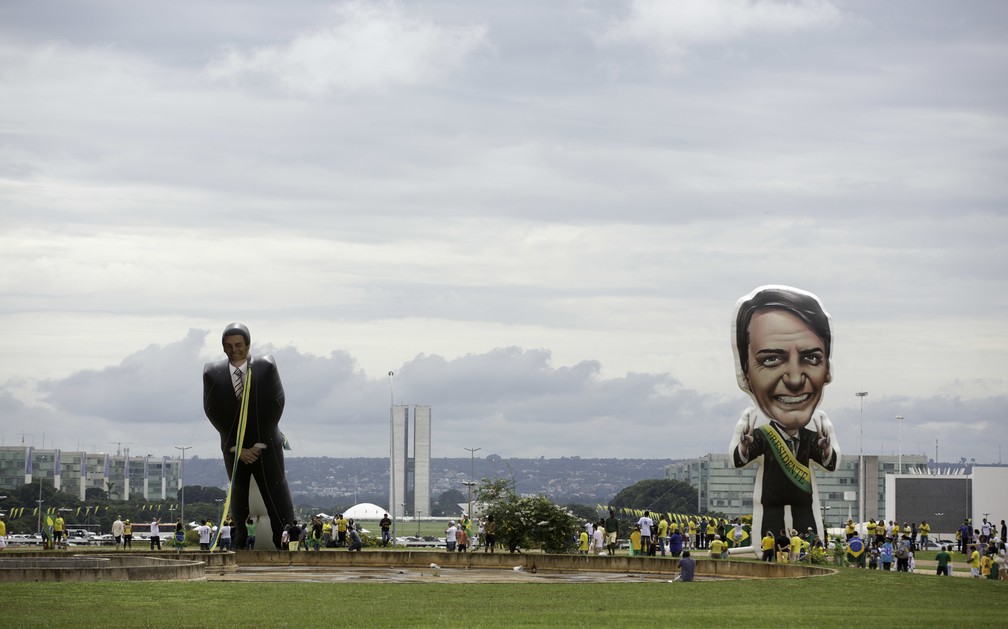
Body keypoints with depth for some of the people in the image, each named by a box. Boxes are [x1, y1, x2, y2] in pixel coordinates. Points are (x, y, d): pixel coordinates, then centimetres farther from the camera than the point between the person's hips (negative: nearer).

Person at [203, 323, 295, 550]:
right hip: (233, 449, 2)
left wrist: (259, 445, -8)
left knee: (278, 504, -4)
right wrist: (237, 448, -7)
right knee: (238, 503, 6)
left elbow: (276, 405, -7)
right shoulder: (213, 373, -6)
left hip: (266, 446, -2)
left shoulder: (266, 367, -10)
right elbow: (213, 412, -3)